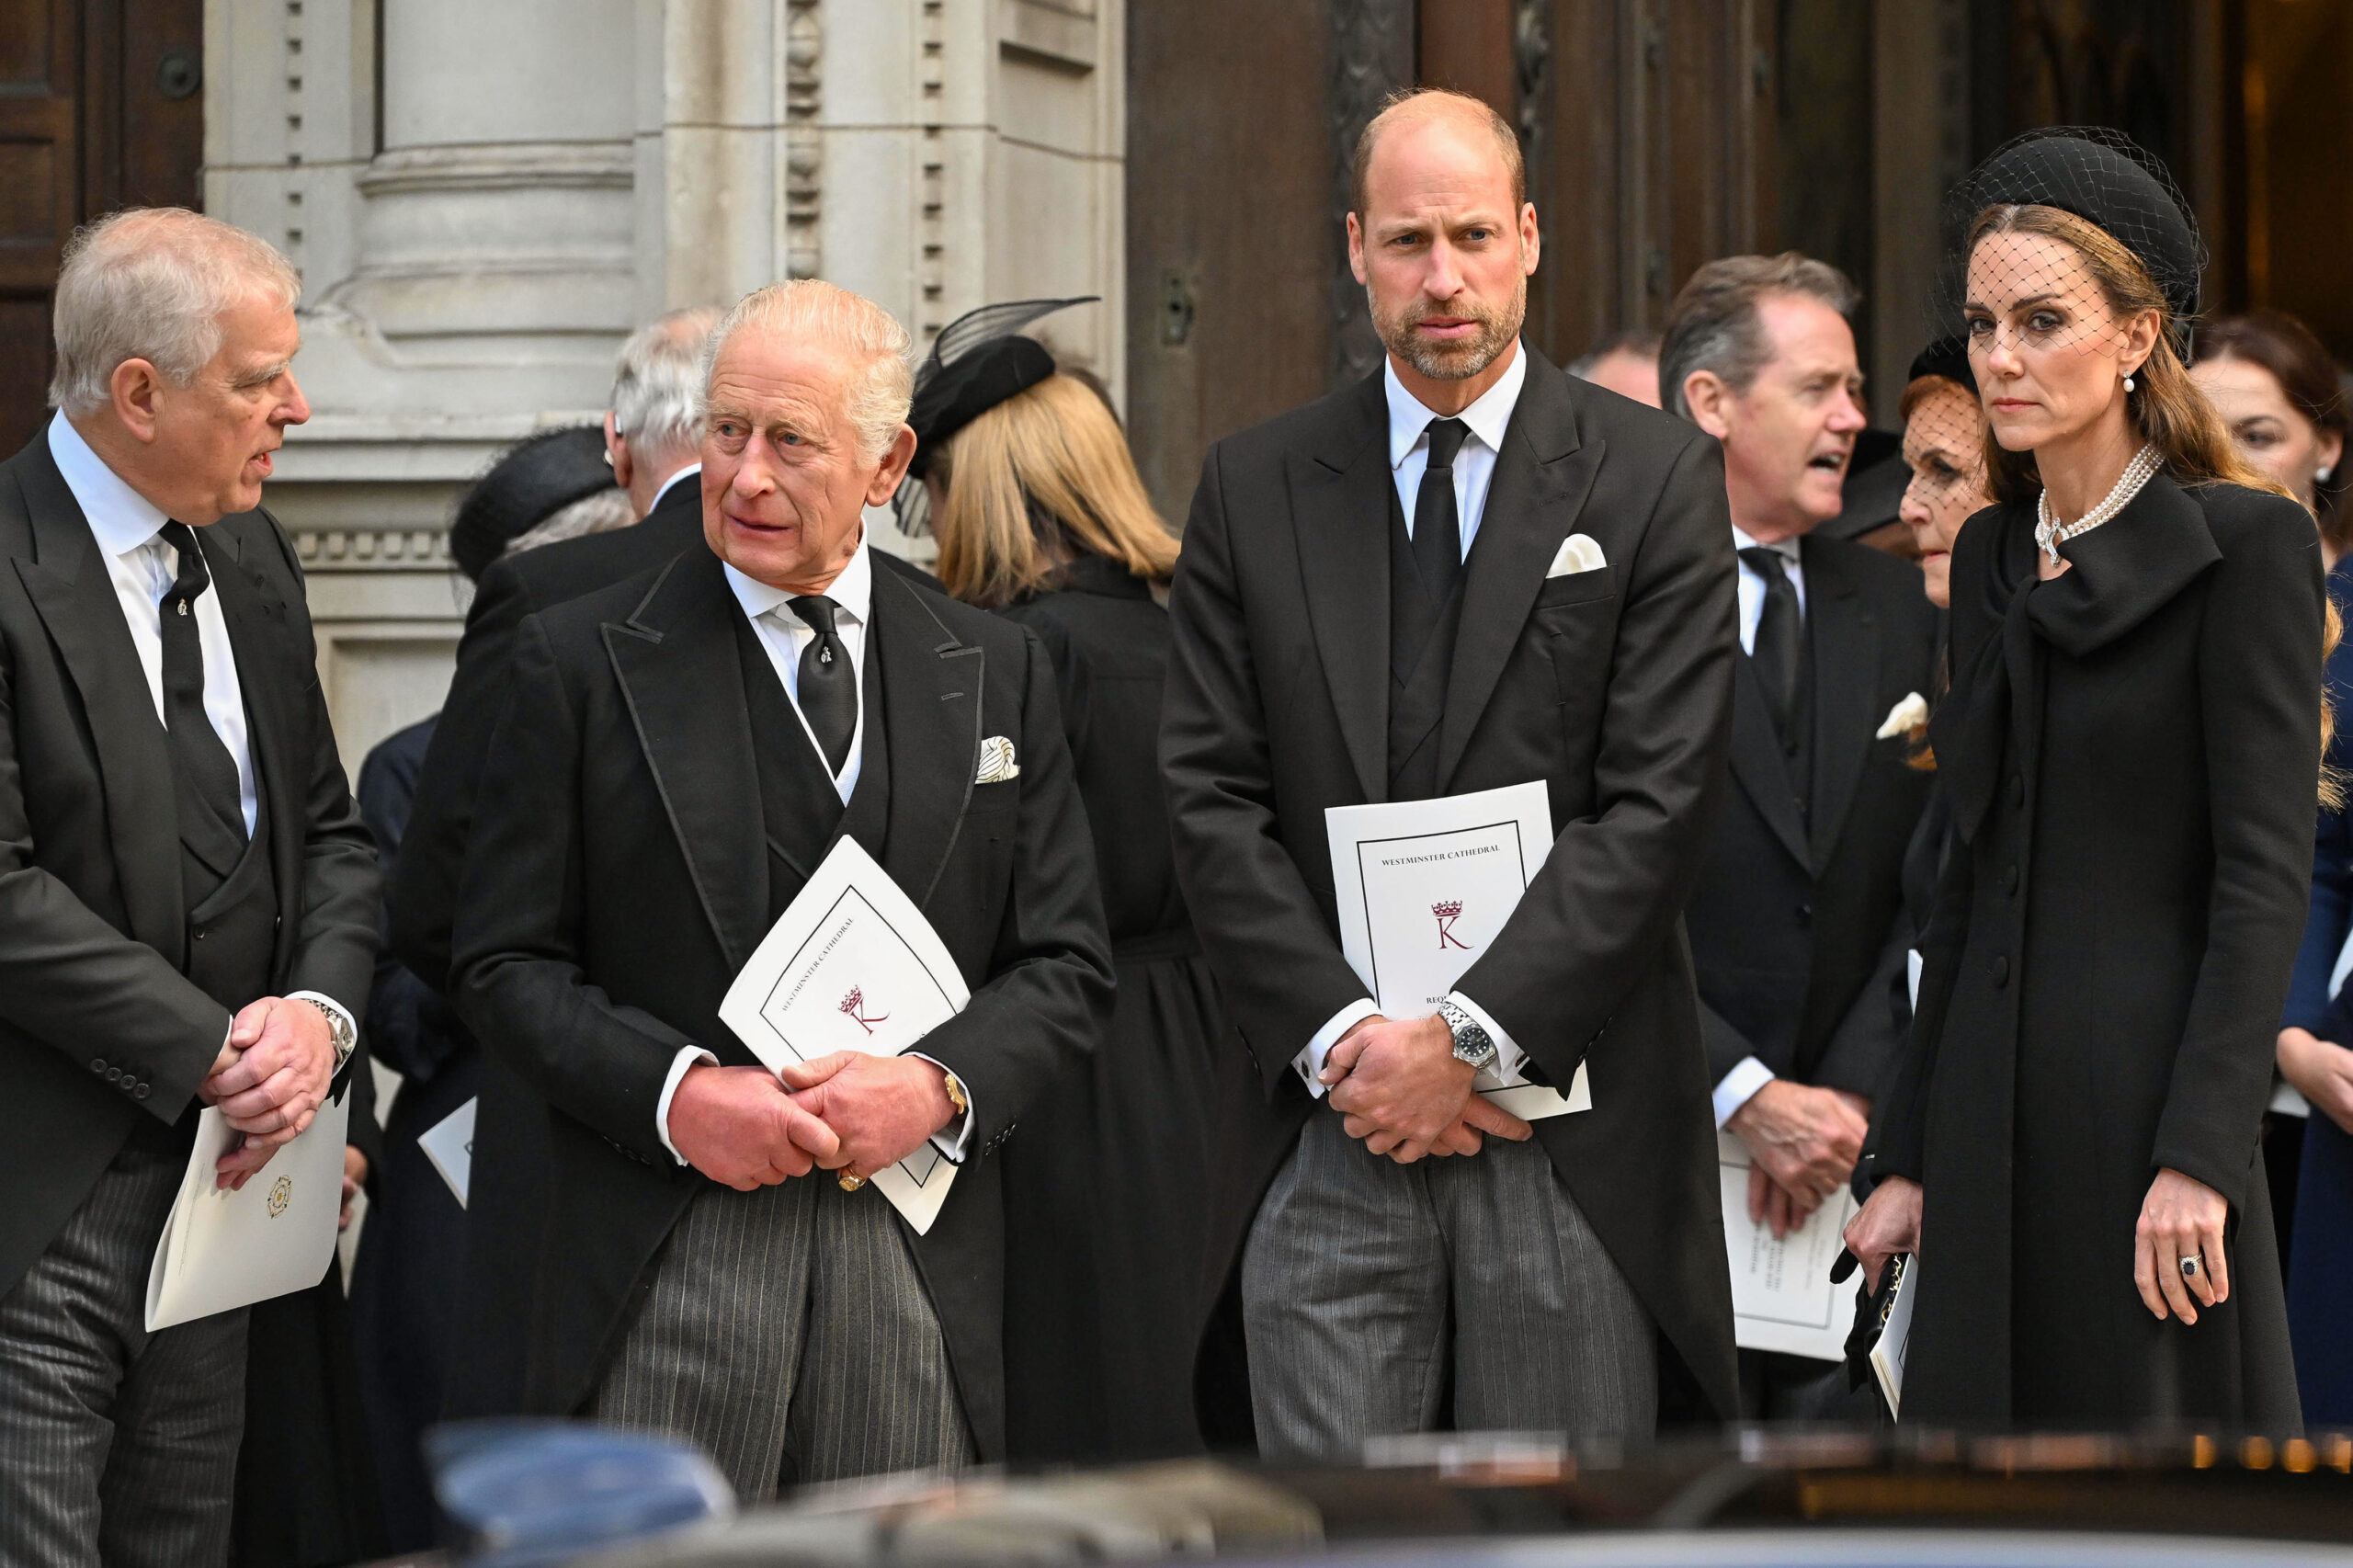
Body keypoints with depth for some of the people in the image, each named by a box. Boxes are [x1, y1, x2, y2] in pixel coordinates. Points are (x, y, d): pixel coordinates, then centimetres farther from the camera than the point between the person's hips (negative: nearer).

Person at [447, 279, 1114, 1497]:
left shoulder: (996, 674, 11)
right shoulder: (582, 662, 4)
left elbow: (1066, 966, 10)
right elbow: (504, 964, 2)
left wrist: (941, 1086, -8)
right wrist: (672, 1092, -13)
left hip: (918, 1264, 2)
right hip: (662, 1264, -2)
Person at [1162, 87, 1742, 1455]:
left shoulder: (1658, 478, 2)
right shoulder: (1255, 490, 9)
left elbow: (1660, 805, -6)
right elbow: (1214, 802, 5)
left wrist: (1472, 1035, -12)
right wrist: (1341, 1036, -8)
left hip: (1573, 1129, -1)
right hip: (1332, 1129, 2)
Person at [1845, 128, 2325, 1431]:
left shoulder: (2245, 543, -7)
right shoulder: (1991, 557, 14)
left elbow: (2264, 875, -12)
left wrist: (2198, 1157, -19)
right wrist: (1909, 1155, 13)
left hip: (2146, 1101, -7)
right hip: (1994, 1125, 7)